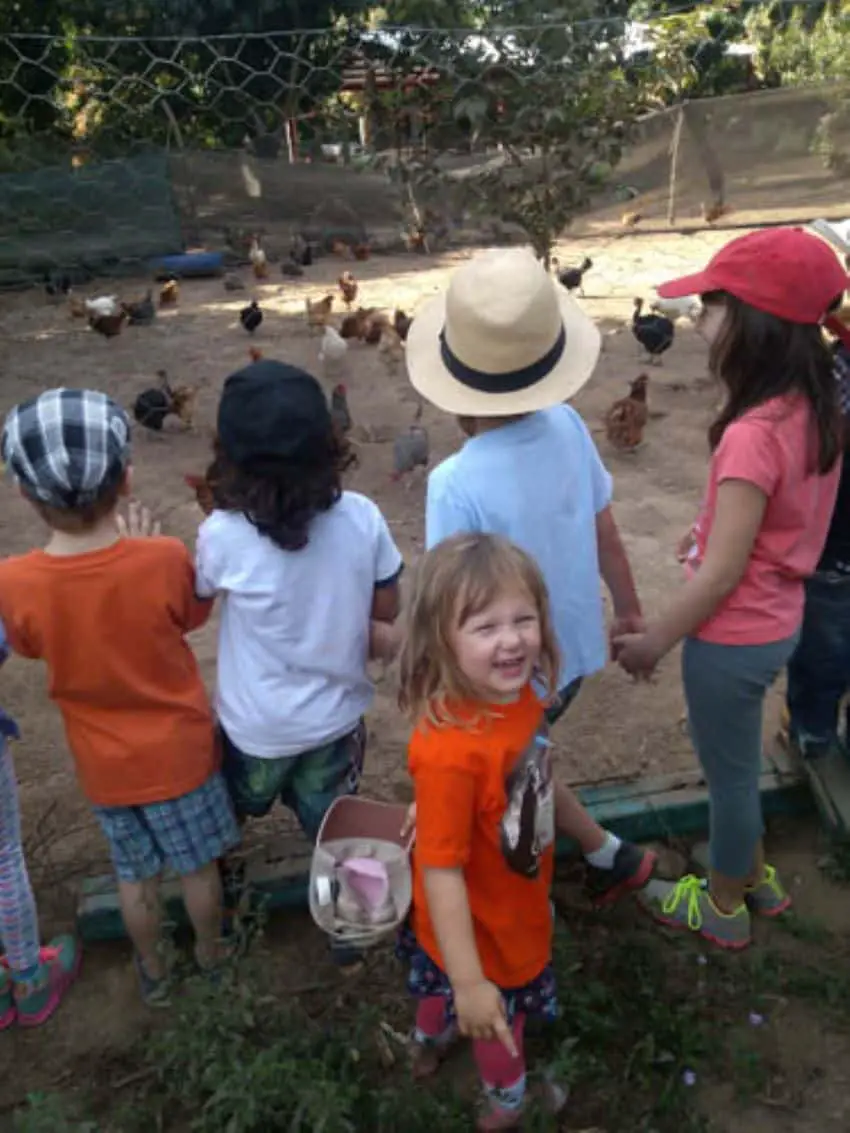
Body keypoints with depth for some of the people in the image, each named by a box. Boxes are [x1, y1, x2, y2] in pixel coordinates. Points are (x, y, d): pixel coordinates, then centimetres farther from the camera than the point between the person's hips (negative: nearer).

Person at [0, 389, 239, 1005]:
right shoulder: (164, 559, -28)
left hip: (104, 764, 2)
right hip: (181, 751, -1)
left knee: (136, 876, 26)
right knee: (198, 866, 24)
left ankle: (153, 972, 49)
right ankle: (211, 953, 48)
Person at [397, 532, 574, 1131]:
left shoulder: (521, 693, -18)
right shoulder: (450, 750, -43)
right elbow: (441, 871, -34)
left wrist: (584, 828, 17)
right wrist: (469, 981, -27)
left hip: (516, 902, 7)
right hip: (481, 924, -6)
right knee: (499, 1012, 26)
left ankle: (431, 1041, 69)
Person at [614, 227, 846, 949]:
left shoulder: (752, 435, -29)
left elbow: (722, 575, -24)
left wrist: (653, 643, -12)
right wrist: (712, 529, 15)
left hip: (734, 638, -8)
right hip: (777, 622, 8)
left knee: (729, 774, 14)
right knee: (737, 765, 28)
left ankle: (722, 907, 38)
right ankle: (755, 878, 49)